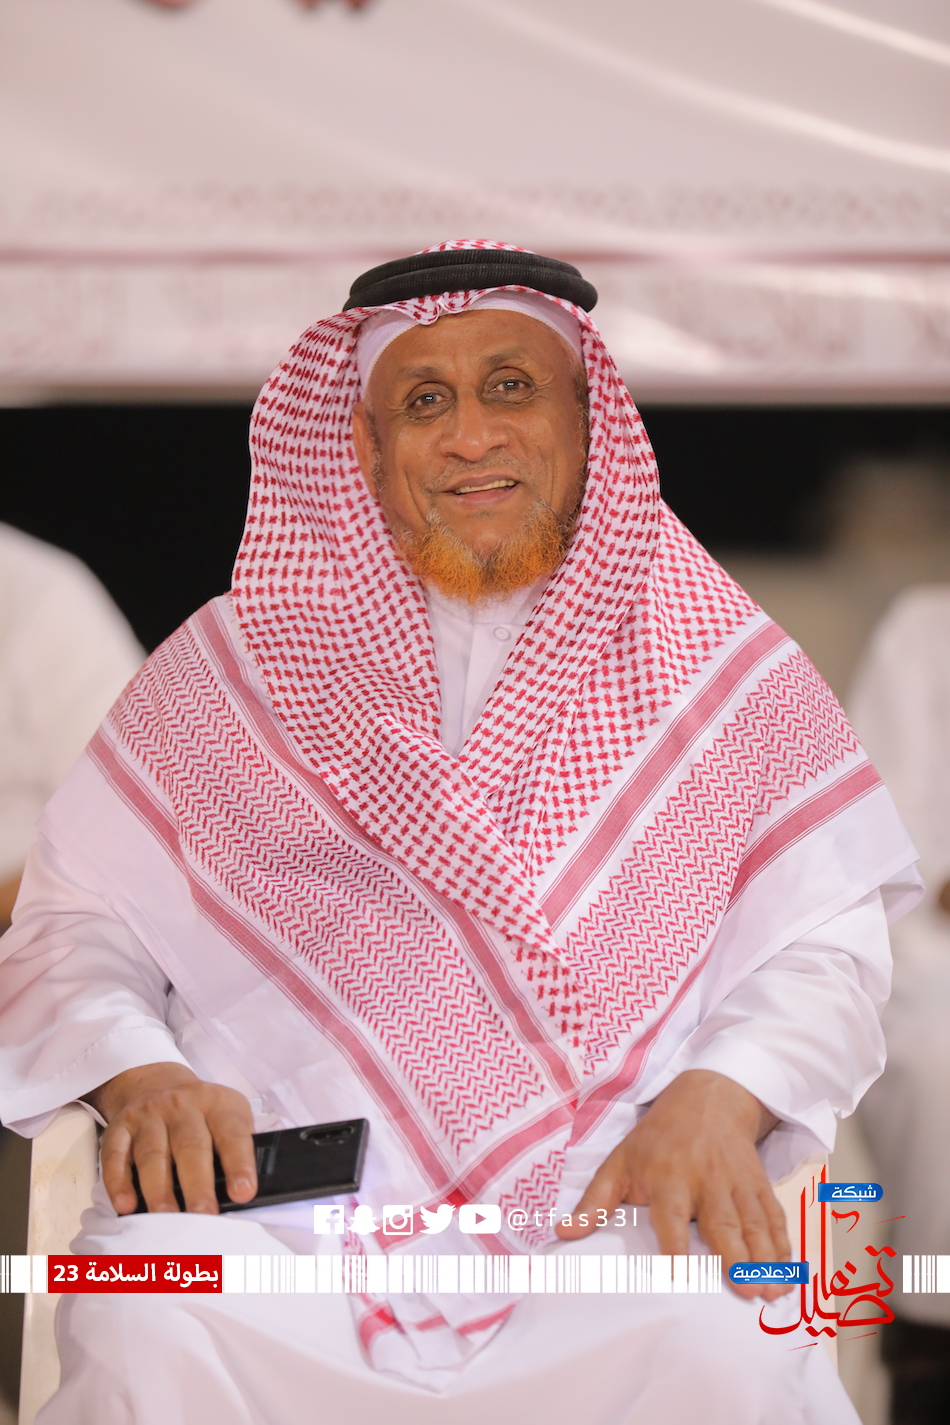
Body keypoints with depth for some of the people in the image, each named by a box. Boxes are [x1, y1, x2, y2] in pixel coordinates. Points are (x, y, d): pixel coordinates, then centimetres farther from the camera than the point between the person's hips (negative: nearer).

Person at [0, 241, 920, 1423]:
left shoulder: (723, 669, 15)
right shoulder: (233, 665, 16)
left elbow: (821, 941, 8)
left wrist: (720, 1097, -14)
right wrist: (135, 1073, -9)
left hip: (603, 1219, 0)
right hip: (277, 1217, 0)